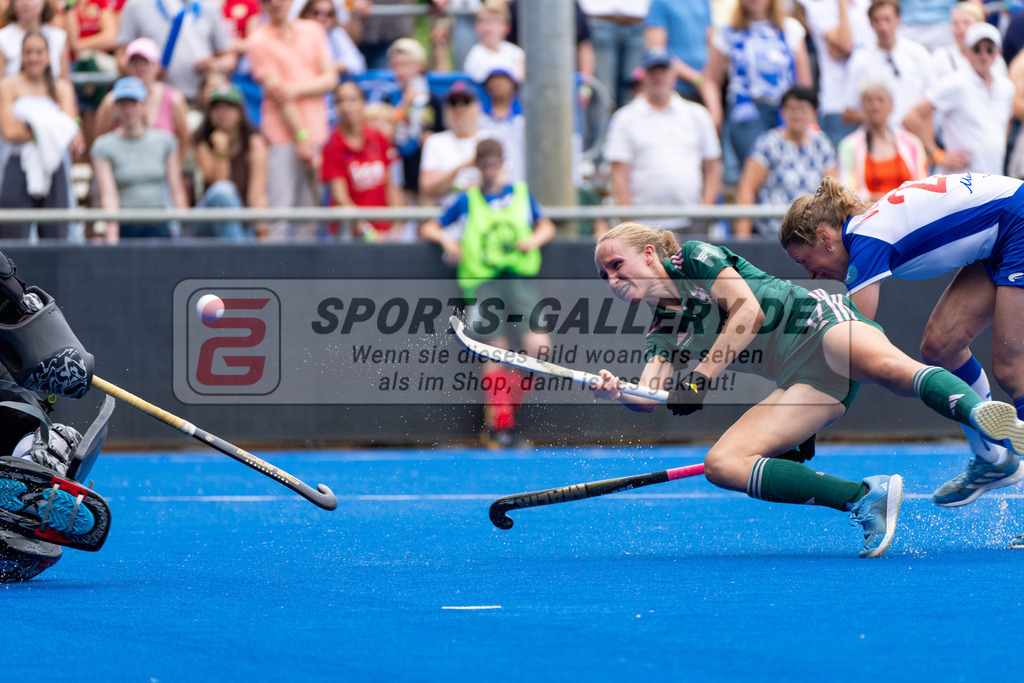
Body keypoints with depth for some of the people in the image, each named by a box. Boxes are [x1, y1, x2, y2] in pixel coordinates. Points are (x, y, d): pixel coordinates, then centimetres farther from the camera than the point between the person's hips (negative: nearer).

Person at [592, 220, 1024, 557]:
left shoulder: (694, 259, 5)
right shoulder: (662, 334, 21)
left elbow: (749, 313, -8)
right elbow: (650, 398, 4)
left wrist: (701, 379, -15)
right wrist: (616, 393, -19)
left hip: (816, 323, -7)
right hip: (802, 380, 7)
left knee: (890, 369, -39)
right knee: (721, 464, -16)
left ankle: (982, 416, -62)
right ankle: (864, 499, -28)